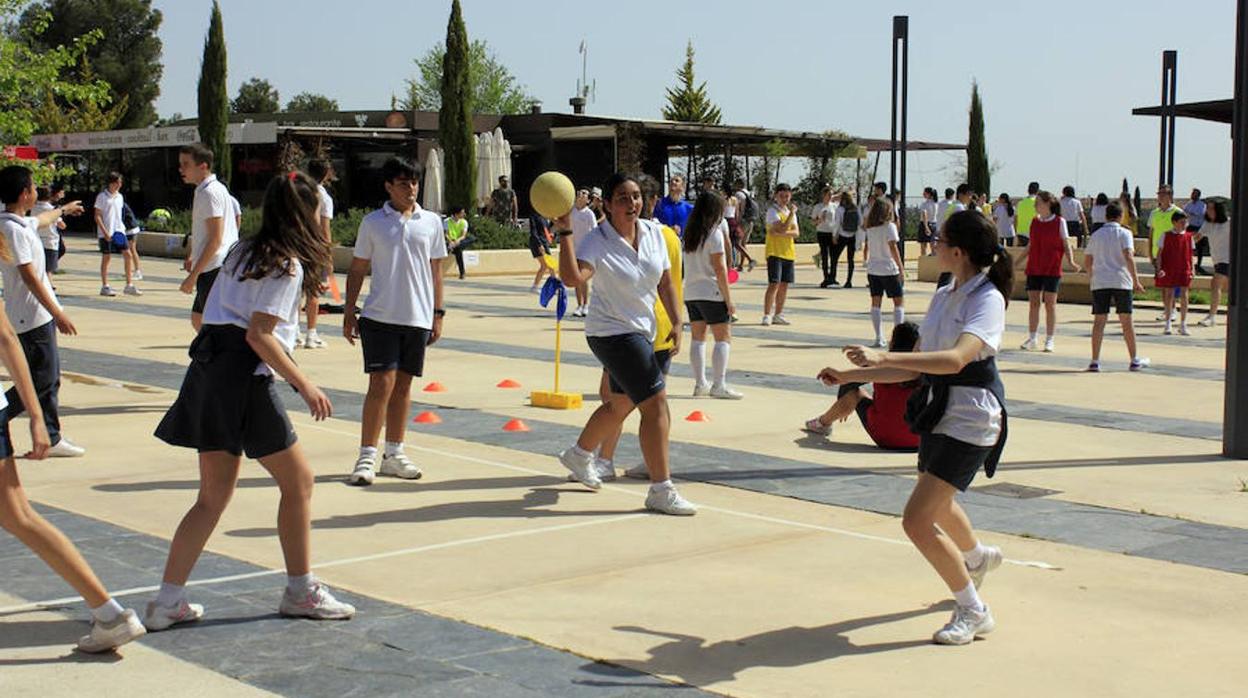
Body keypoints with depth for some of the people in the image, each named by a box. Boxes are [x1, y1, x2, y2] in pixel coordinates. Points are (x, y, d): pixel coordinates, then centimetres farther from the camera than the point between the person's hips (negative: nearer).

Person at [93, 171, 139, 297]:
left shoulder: (120, 197, 12)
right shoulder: (102, 197, -5)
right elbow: (97, 216, -8)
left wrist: (122, 227, 12)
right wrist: (105, 232, -16)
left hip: (119, 231, 5)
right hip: (106, 233, -5)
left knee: (127, 256, -3)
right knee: (106, 257, 0)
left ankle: (129, 285, 1)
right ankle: (105, 287, 8)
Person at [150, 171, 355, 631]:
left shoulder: (243, 252, 16)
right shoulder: (288, 265, -9)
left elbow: (213, 314, 15)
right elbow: (259, 335, -16)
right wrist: (304, 385, -13)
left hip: (209, 371, 9)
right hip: (245, 380, -9)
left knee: (214, 496, 12)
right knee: (298, 481, 6)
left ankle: (168, 602, 11)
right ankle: (301, 592, 15)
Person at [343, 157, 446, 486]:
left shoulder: (432, 222, 7)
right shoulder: (372, 222, 2)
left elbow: (436, 270, 11)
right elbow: (358, 269, 6)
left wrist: (438, 313, 8)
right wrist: (349, 312, 2)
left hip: (418, 319, 3)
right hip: (379, 317, -2)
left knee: (403, 386, 9)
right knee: (381, 385, -8)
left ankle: (393, 453, 19)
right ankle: (367, 456, -1)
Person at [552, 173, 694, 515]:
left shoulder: (654, 232, 0)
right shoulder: (597, 240, -19)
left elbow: (665, 282, 9)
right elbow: (572, 276, -36)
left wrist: (676, 322, 3)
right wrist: (565, 232, -41)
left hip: (641, 332, 8)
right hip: (612, 332, -8)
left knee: (621, 404, 23)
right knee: (656, 403, -14)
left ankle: (578, 455, 47)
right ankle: (660, 490, -7)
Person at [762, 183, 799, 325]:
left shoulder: (791, 211, 14)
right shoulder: (772, 211, -7)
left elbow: (796, 232, 1)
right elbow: (782, 228, -20)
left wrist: (781, 233, -15)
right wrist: (792, 213, -15)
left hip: (789, 253, 7)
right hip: (775, 252, -7)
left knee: (784, 285, 8)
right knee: (774, 284, -12)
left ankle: (778, 315, 16)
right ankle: (767, 315, -10)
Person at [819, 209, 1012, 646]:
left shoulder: (987, 299, -19)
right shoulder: (943, 297, 7)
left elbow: (956, 359, -36)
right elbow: (919, 366, 12)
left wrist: (884, 357, -43)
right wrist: (852, 376, 9)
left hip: (970, 419, -9)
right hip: (938, 413, 9)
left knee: (917, 521, -16)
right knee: (935, 507, 30)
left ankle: (974, 613, 2)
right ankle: (977, 557, 63)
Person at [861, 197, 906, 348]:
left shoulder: (869, 228, 6)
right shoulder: (889, 226, -10)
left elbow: (866, 249, 9)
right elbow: (893, 249, -14)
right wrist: (901, 268, -11)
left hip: (873, 269, 5)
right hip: (889, 269, -5)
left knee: (876, 302, 8)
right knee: (899, 301, 4)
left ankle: (879, 338, 6)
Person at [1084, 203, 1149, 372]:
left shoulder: (1096, 235, 10)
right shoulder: (1124, 233, -1)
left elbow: (1087, 261, 13)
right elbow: (1128, 257, -13)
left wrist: (1091, 276, 30)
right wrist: (1135, 280, -10)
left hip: (1099, 282, 2)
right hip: (1121, 282, -2)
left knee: (1099, 321, 2)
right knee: (1126, 320, 7)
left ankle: (1095, 361, -5)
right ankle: (1134, 360, 14)